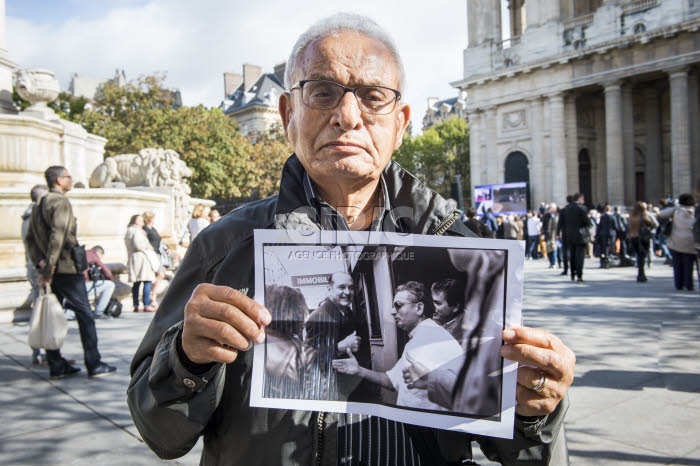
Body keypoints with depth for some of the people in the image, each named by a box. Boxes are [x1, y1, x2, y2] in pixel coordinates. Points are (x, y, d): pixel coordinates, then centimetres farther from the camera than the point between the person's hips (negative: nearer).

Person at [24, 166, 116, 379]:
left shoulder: (39, 205, 17)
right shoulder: (61, 202, -12)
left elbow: (31, 238, 14)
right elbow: (58, 236, -22)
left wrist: (40, 262, 3)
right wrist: (48, 269, -21)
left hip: (52, 270, 9)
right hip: (67, 268, -9)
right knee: (85, 315, -3)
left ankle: (56, 365, 16)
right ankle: (94, 365, 0)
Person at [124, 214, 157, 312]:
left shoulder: (128, 232, 22)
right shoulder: (137, 231, -8)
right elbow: (138, 244, -20)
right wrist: (148, 247, -5)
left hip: (132, 258, 10)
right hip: (141, 257, -10)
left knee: (136, 283, 10)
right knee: (147, 281, -11)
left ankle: (136, 306, 12)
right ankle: (147, 305, -16)